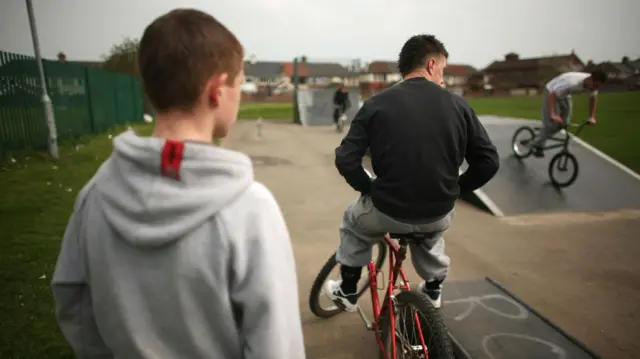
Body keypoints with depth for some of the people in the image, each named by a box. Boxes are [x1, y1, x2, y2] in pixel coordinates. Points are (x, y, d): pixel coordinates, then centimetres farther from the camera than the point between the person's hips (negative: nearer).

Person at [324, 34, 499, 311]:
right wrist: (454, 191, 12)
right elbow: (488, 161, 0)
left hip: (388, 212, -2)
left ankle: (347, 290, 38)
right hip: (440, 215, 3)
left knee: (352, 220, 31)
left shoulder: (377, 104, -6)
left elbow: (345, 160, -11)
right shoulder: (458, 104, -1)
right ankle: (433, 288, 46)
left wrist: (371, 190, 5)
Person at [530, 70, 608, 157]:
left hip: (565, 94, 7)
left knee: (564, 123, 2)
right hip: (551, 93, -7)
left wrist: (592, 117, -3)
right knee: (551, 123, -14)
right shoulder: (573, 82, -41)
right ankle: (537, 145, 2)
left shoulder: (593, 84, -19)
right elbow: (552, 95, -42)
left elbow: (593, 98, 1)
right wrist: (552, 114, -49)